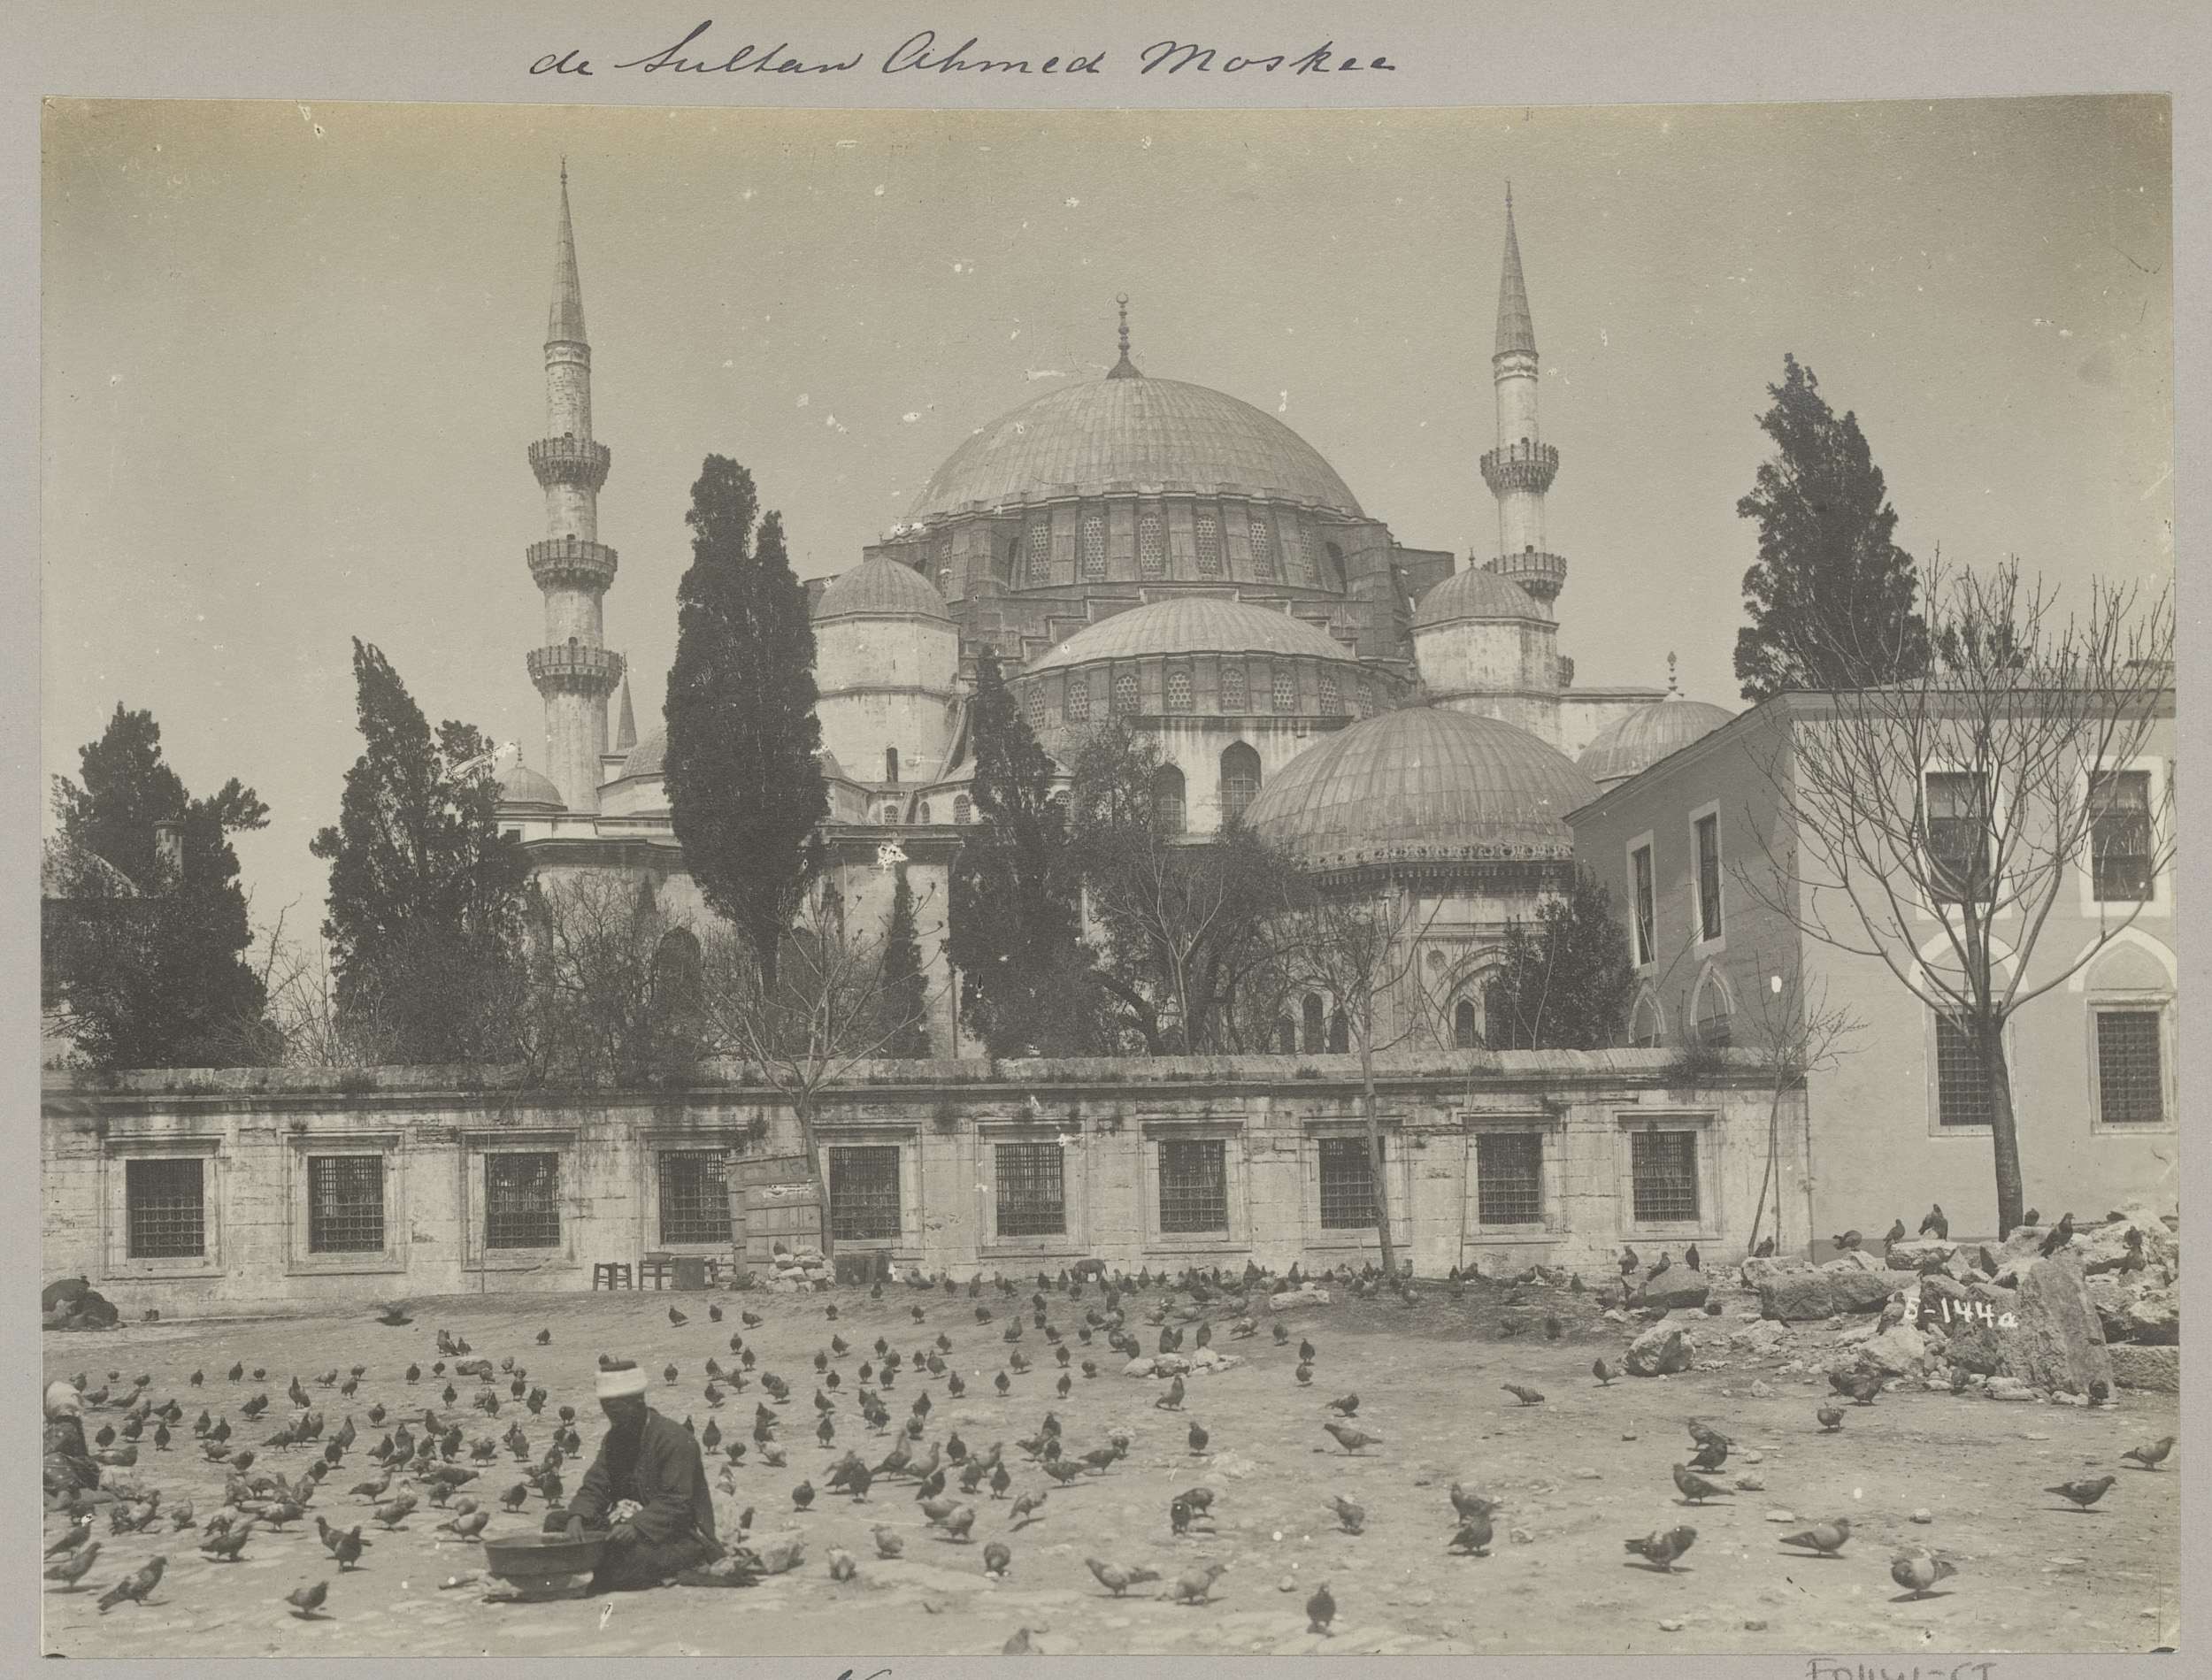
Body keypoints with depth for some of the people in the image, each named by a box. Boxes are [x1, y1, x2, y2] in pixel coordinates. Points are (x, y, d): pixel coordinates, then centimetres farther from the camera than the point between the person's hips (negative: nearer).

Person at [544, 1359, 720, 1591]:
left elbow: (676, 1503, -22)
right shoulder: (614, 1438, 11)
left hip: (679, 1535, -7)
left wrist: (637, 1527, -36)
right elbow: (594, 1487, 3)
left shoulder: (676, 1439, -15)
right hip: (623, 1523, 7)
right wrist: (577, 1518, -18)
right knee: (555, 1520, -4)